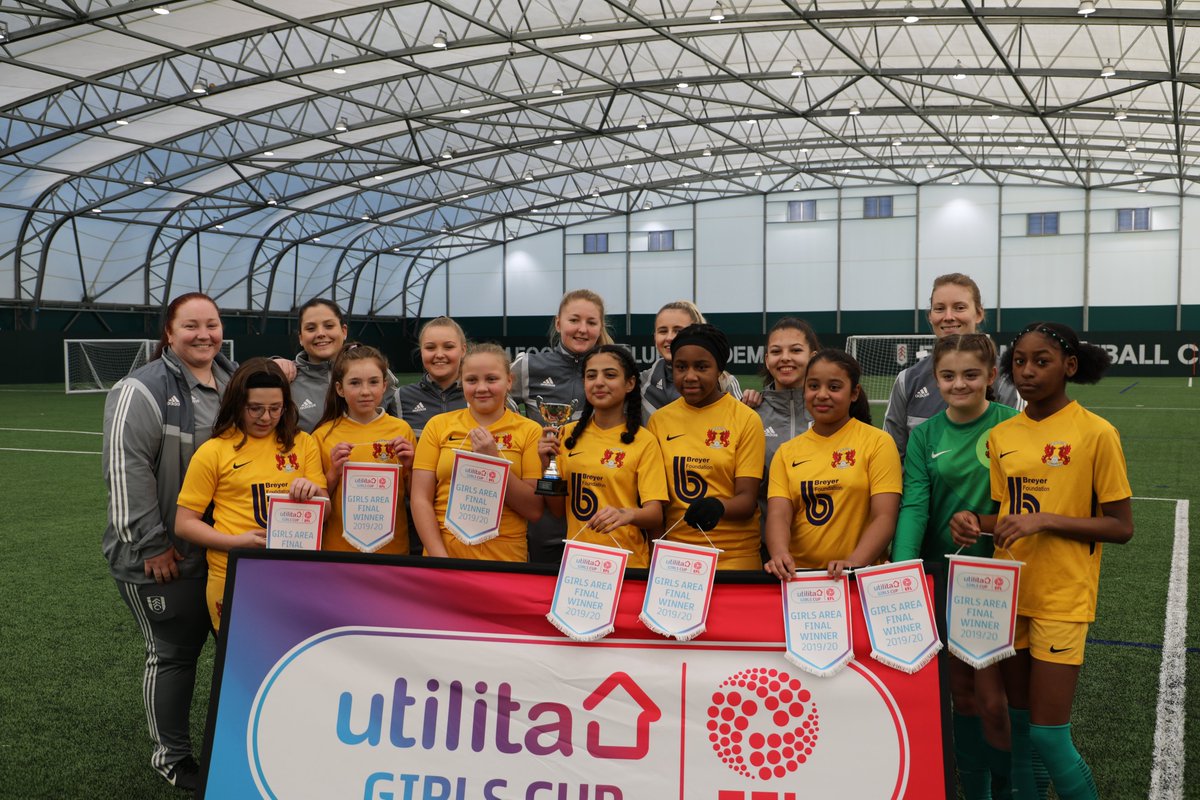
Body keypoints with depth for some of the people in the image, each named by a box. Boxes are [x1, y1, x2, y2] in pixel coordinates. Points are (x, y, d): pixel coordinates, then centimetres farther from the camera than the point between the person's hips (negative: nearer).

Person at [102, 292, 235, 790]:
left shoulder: (235, 381, 8)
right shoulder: (144, 390, -13)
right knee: (173, 653, 5)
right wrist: (151, 545, -17)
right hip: (162, 557, -6)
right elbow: (127, 471, -18)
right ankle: (170, 756, 24)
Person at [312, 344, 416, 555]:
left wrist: (409, 467, -10)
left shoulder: (401, 429, -1)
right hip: (338, 547, 0)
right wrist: (333, 473, -12)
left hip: (392, 548, 0)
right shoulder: (323, 435, -2)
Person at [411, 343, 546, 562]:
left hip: (505, 558, -2)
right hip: (443, 554, 2)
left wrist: (495, 460, -14)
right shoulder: (438, 426, 4)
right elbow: (420, 499, 0)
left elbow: (534, 510, -5)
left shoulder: (530, 431, 0)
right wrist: (440, 557, -11)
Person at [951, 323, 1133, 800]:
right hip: (1009, 594, 5)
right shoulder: (1001, 435, 5)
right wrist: (975, 522, -6)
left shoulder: (1096, 433, -10)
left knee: (1048, 736, -5)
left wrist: (1046, 520, -20)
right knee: (1018, 725, 13)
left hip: (1062, 599, -5)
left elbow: (1121, 527, -9)